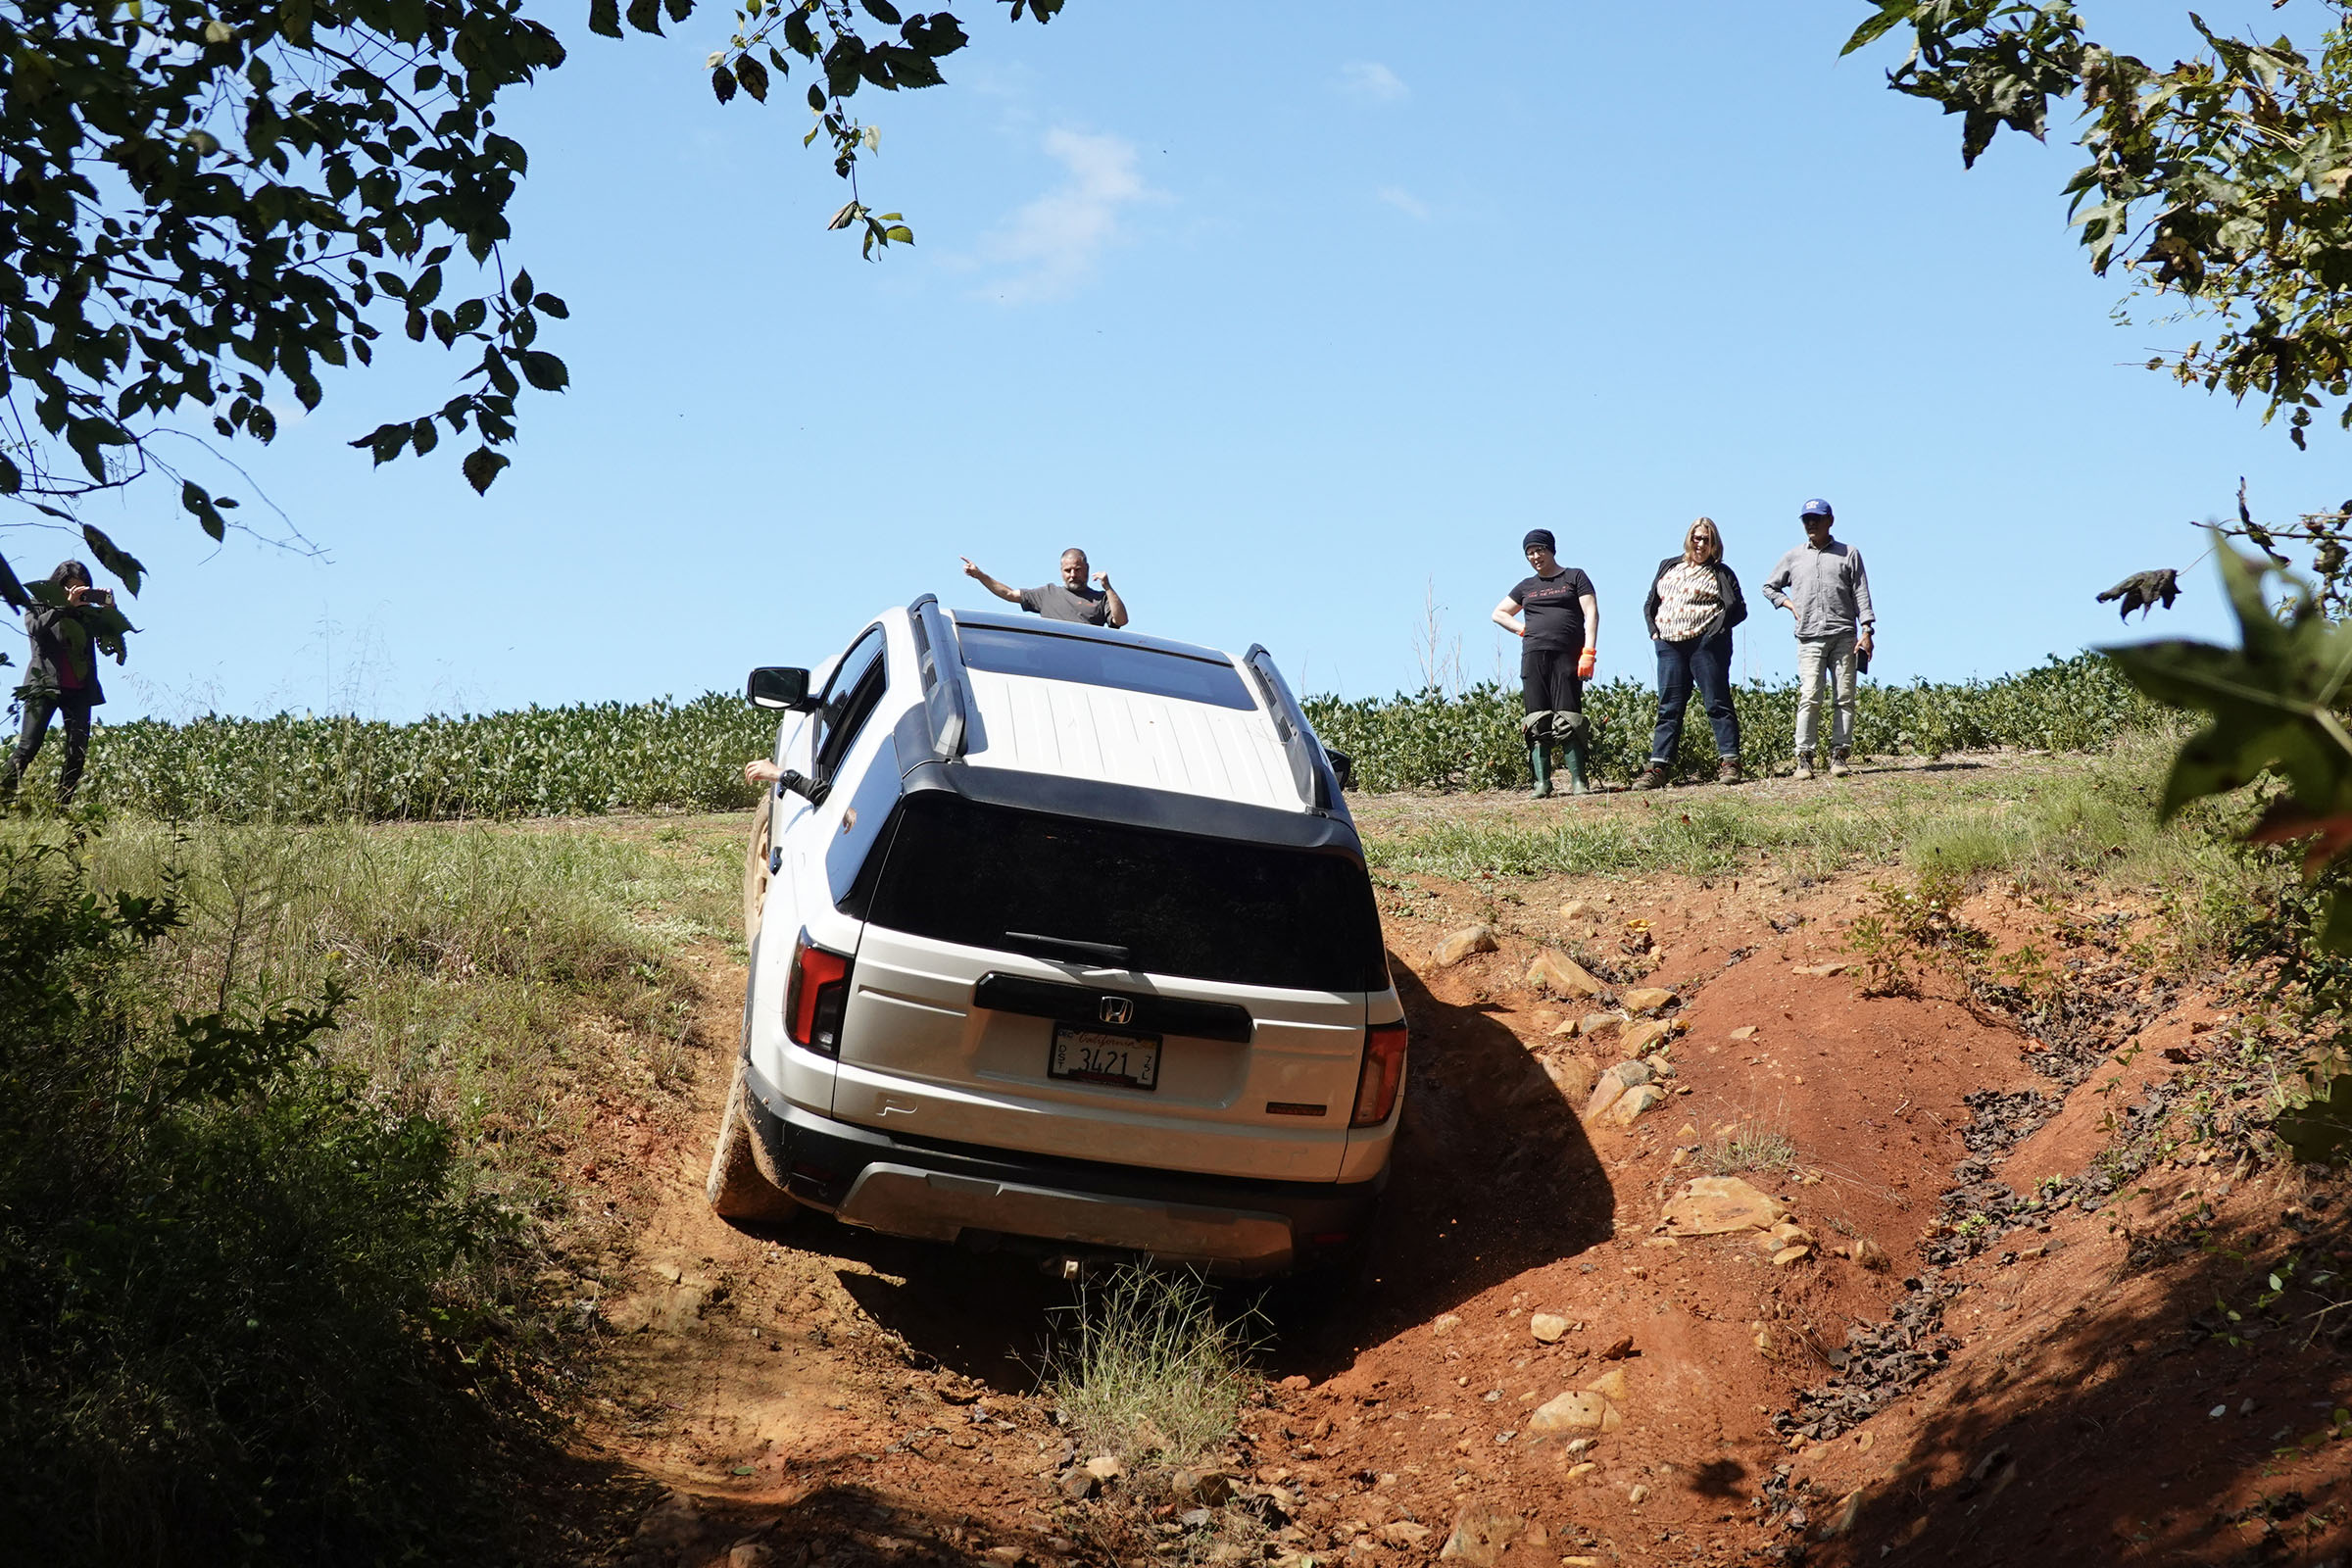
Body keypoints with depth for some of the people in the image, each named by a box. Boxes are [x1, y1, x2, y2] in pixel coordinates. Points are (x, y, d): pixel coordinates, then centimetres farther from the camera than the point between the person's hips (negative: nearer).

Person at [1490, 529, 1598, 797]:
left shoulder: (1574, 577, 10)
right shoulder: (1527, 586, 21)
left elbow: (1592, 613, 2)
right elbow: (1498, 614, 29)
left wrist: (1589, 652, -10)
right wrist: (1524, 630, 12)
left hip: (1567, 655, -4)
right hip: (1533, 656, 4)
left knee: (1568, 719, -9)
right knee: (1537, 722, -4)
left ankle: (1578, 780, -8)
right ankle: (1542, 782, -3)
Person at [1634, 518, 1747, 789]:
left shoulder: (1720, 573, 6)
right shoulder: (1668, 567, 19)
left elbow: (1738, 609, -2)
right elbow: (1651, 603, 21)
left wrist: (1715, 630, -10)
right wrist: (1653, 629, 7)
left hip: (1706, 644, -4)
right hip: (1669, 645, 4)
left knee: (1717, 703, -3)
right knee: (1668, 708, 2)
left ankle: (1729, 762, -1)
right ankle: (1658, 767, 0)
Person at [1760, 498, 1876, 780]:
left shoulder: (1848, 554, 13)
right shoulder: (1793, 558, 16)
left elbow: (1861, 594, 8)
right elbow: (1769, 587, 27)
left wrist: (1866, 631, -2)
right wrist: (1791, 605, 10)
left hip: (1844, 636, 0)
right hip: (1809, 638, 0)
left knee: (1845, 698, -3)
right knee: (1809, 698, -11)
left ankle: (1839, 754, -1)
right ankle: (1804, 758, -11)